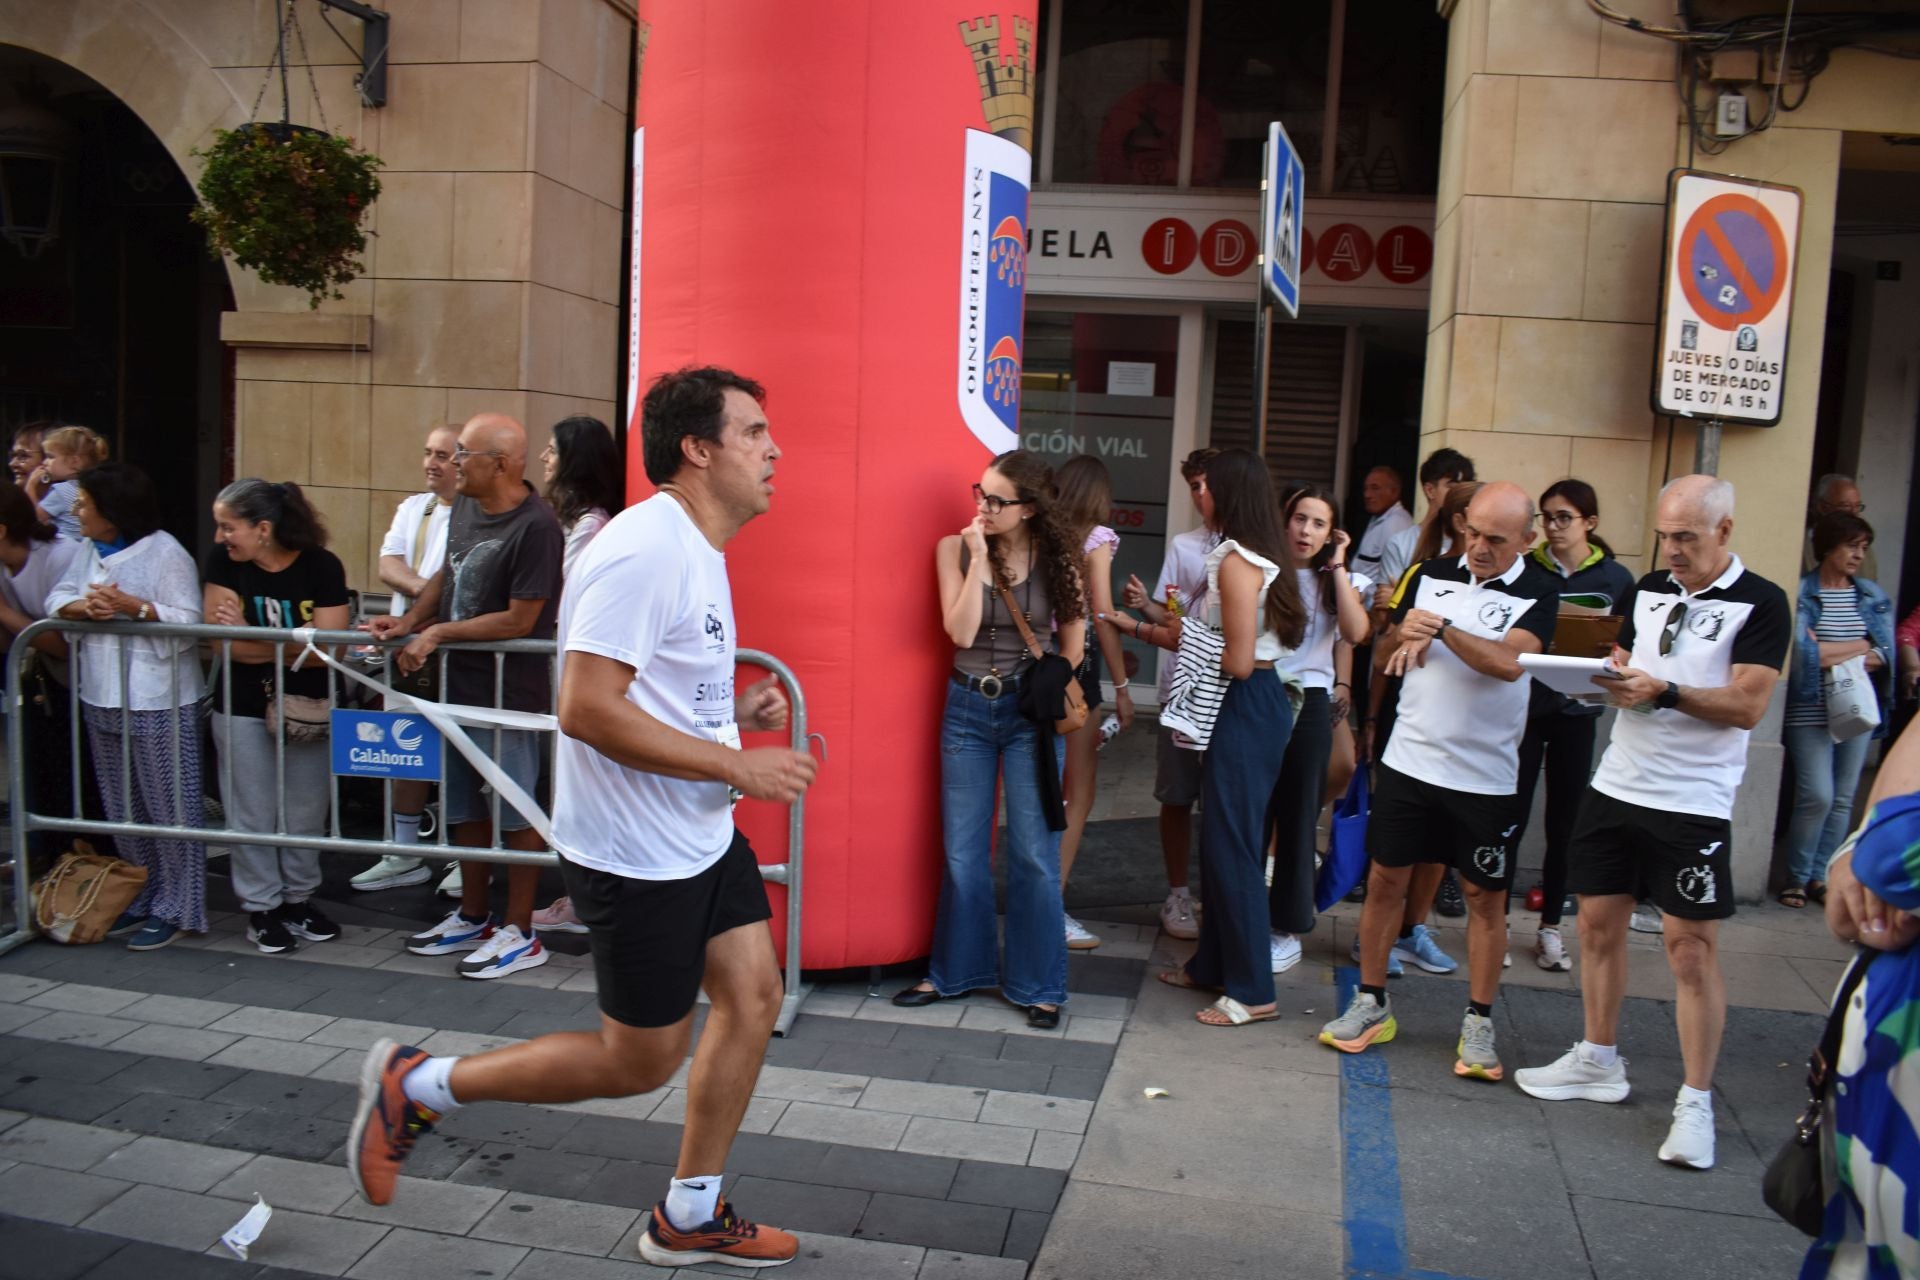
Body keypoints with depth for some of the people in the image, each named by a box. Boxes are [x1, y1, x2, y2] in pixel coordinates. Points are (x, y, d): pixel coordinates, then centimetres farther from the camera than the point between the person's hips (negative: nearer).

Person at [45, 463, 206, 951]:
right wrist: (85, 606, -15)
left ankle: (174, 909, 11)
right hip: (101, 698, 8)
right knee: (122, 811, 17)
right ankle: (140, 899, 31)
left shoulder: (165, 553, -12)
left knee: (169, 810, 1)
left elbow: (188, 621, -17)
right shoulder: (87, 550, 11)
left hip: (158, 703, -8)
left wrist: (132, 606, -28)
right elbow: (57, 599, 5)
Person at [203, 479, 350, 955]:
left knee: (306, 813, 10)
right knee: (252, 814, 7)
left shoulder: (322, 566, -12)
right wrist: (294, 646, -17)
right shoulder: (223, 561, -7)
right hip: (242, 710, 0)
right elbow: (223, 642, -15)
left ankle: (299, 898, 28)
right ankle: (261, 907, 21)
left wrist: (254, 640, -22)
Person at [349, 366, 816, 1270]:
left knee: (752, 996, 10)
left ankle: (689, 1219, 26)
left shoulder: (696, 548, 10)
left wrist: (736, 707, 3)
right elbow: (588, 709, -29)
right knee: (640, 1061, 4)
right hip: (635, 850, -10)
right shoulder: (645, 550, -22)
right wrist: (738, 765, -24)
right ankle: (418, 1086, 21)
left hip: (702, 834, 10)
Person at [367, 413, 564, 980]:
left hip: (509, 692, -9)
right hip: (458, 683, 9)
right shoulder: (466, 505, 5)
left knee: (514, 815, 3)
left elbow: (519, 619, -21)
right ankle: (473, 918, 35)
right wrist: (409, 623, 3)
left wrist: (438, 633, -14)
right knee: (464, 809, 19)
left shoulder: (534, 526, -21)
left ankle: (519, 933, 17)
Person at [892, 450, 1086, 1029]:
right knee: (962, 854, 9)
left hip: (1030, 711, -1)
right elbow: (961, 632, -14)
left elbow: (1072, 644, 4)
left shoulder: (1057, 558, -4)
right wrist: (978, 556, -17)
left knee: (1033, 855, 3)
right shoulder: (955, 548, -3)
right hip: (967, 708, 1)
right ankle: (956, 970, 27)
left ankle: (1038, 985, 17)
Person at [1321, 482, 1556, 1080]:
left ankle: (1479, 1023, 21)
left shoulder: (1537, 592, -6)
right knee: (1385, 879, 8)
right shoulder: (1431, 574, 5)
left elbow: (1510, 662, -22)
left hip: (1485, 776, -3)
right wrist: (1407, 636, -7)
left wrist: (1442, 628, -28)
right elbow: (1390, 642, 15)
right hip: (1409, 759, 3)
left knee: (1485, 897, 7)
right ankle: (1370, 1005, 22)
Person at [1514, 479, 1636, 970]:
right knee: (1512, 817, 0)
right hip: (1523, 704, -1)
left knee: (1565, 821, 9)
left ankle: (1550, 927, 21)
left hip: (1577, 710, 1)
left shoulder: (1616, 579, 1)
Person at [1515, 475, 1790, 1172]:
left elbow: (1747, 704, -14)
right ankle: (1598, 1062, 28)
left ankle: (1695, 1101, 9)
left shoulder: (1760, 604, -6)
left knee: (1691, 948, -3)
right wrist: (1611, 675, -4)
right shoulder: (1649, 589, 11)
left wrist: (1664, 690, -25)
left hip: (1693, 805, -6)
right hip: (1616, 786, 6)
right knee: (1599, 924, 11)